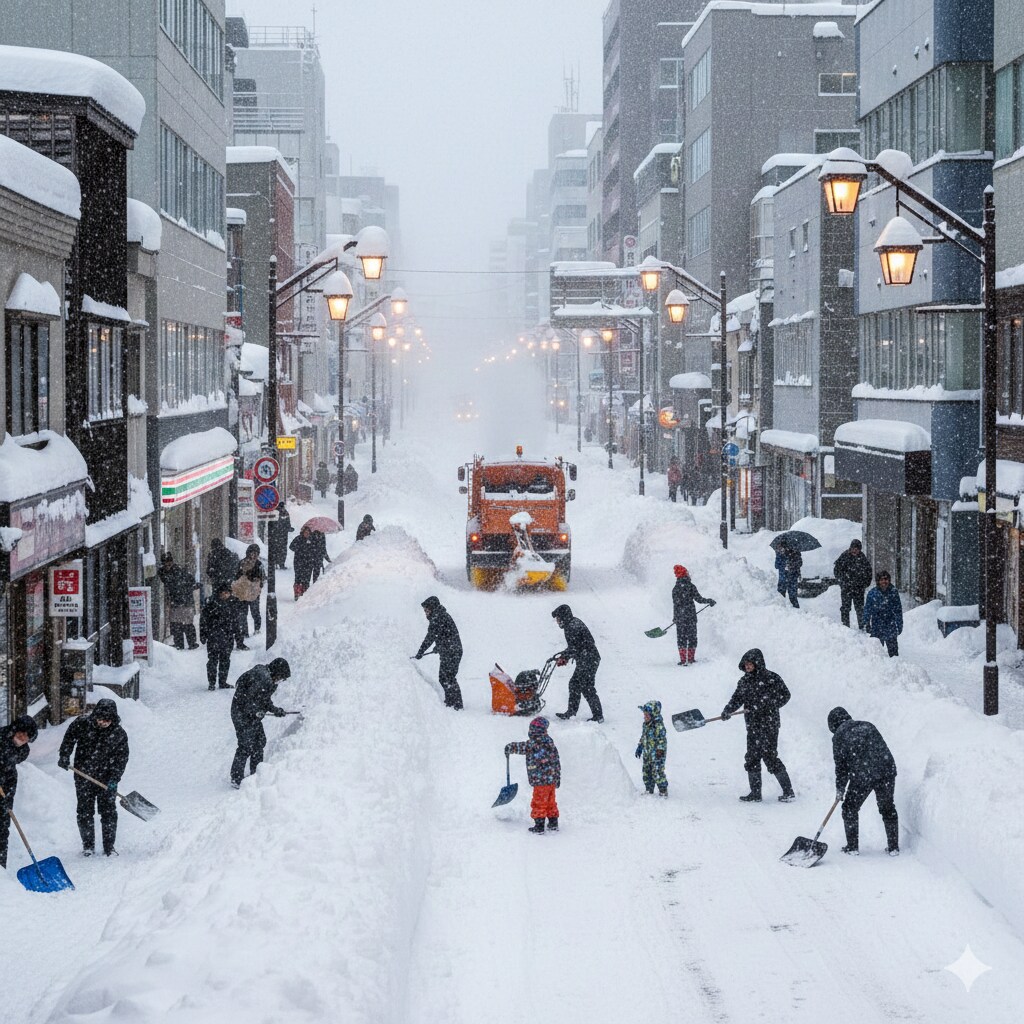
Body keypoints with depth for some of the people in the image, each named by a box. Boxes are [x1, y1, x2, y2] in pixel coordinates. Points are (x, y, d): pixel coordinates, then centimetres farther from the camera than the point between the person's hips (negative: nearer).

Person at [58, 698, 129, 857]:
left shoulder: (119, 733, -9)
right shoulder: (81, 724, -10)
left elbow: (121, 758, -3)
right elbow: (69, 738, 7)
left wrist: (114, 778, -11)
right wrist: (64, 757, -3)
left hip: (106, 778, 0)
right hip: (83, 777, 0)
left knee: (109, 811, -1)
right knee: (85, 811, 3)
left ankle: (109, 846, 8)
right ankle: (88, 845, 15)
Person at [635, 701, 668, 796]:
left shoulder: (659, 726, -19)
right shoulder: (646, 725, 8)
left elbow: (662, 740, -19)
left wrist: (660, 751, -22)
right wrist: (640, 747, 23)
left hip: (656, 755, -9)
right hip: (647, 754, 9)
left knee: (657, 773, -8)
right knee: (647, 773, 14)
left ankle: (663, 791, 3)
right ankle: (649, 790, 27)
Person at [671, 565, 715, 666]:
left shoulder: (675, 589, 1)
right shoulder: (690, 586, -5)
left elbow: (675, 604, 3)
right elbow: (698, 599, -7)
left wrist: (675, 618, 11)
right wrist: (708, 601, 11)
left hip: (680, 617, 1)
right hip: (691, 616, -1)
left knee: (681, 638, 6)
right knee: (692, 637, 9)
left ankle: (683, 660, 0)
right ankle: (690, 659, 7)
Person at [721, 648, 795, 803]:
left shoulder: (771, 679, -8)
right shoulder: (744, 680, 10)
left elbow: (785, 695, -2)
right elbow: (737, 699, 9)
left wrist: (768, 704, -12)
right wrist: (727, 711, -8)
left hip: (769, 724, -7)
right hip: (753, 725, 7)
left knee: (770, 757, -9)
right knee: (752, 758, 7)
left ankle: (789, 791, 0)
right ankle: (755, 793, 15)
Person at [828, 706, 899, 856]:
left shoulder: (839, 735, 7)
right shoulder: (868, 726, 21)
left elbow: (840, 765, 7)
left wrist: (840, 789, 16)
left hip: (862, 775, -4)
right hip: (887, 770, 4)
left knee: (850, 809, 15)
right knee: (888, 808, 18)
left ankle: (852, 847, 16)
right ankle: (893, 847, 20)